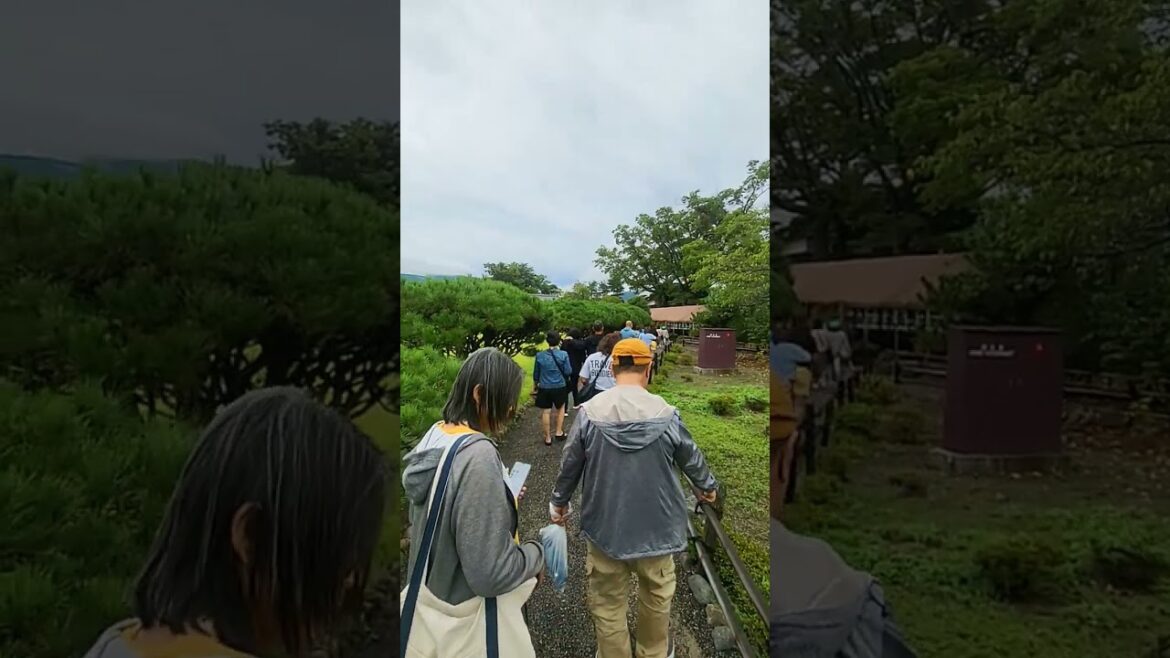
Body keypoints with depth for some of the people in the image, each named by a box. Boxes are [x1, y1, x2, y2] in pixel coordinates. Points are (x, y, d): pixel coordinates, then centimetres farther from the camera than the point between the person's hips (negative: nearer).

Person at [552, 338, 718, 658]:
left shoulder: (589, 412, -12)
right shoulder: (665, 414, -13)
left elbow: (570, 464, -2)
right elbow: (692, 458, 3)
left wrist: (559, 501, 17)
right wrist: (707, 486, 25)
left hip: (604, 526, -1)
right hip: (655, 526, 1)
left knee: (607, 603, 14)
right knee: (656, 596, 24)